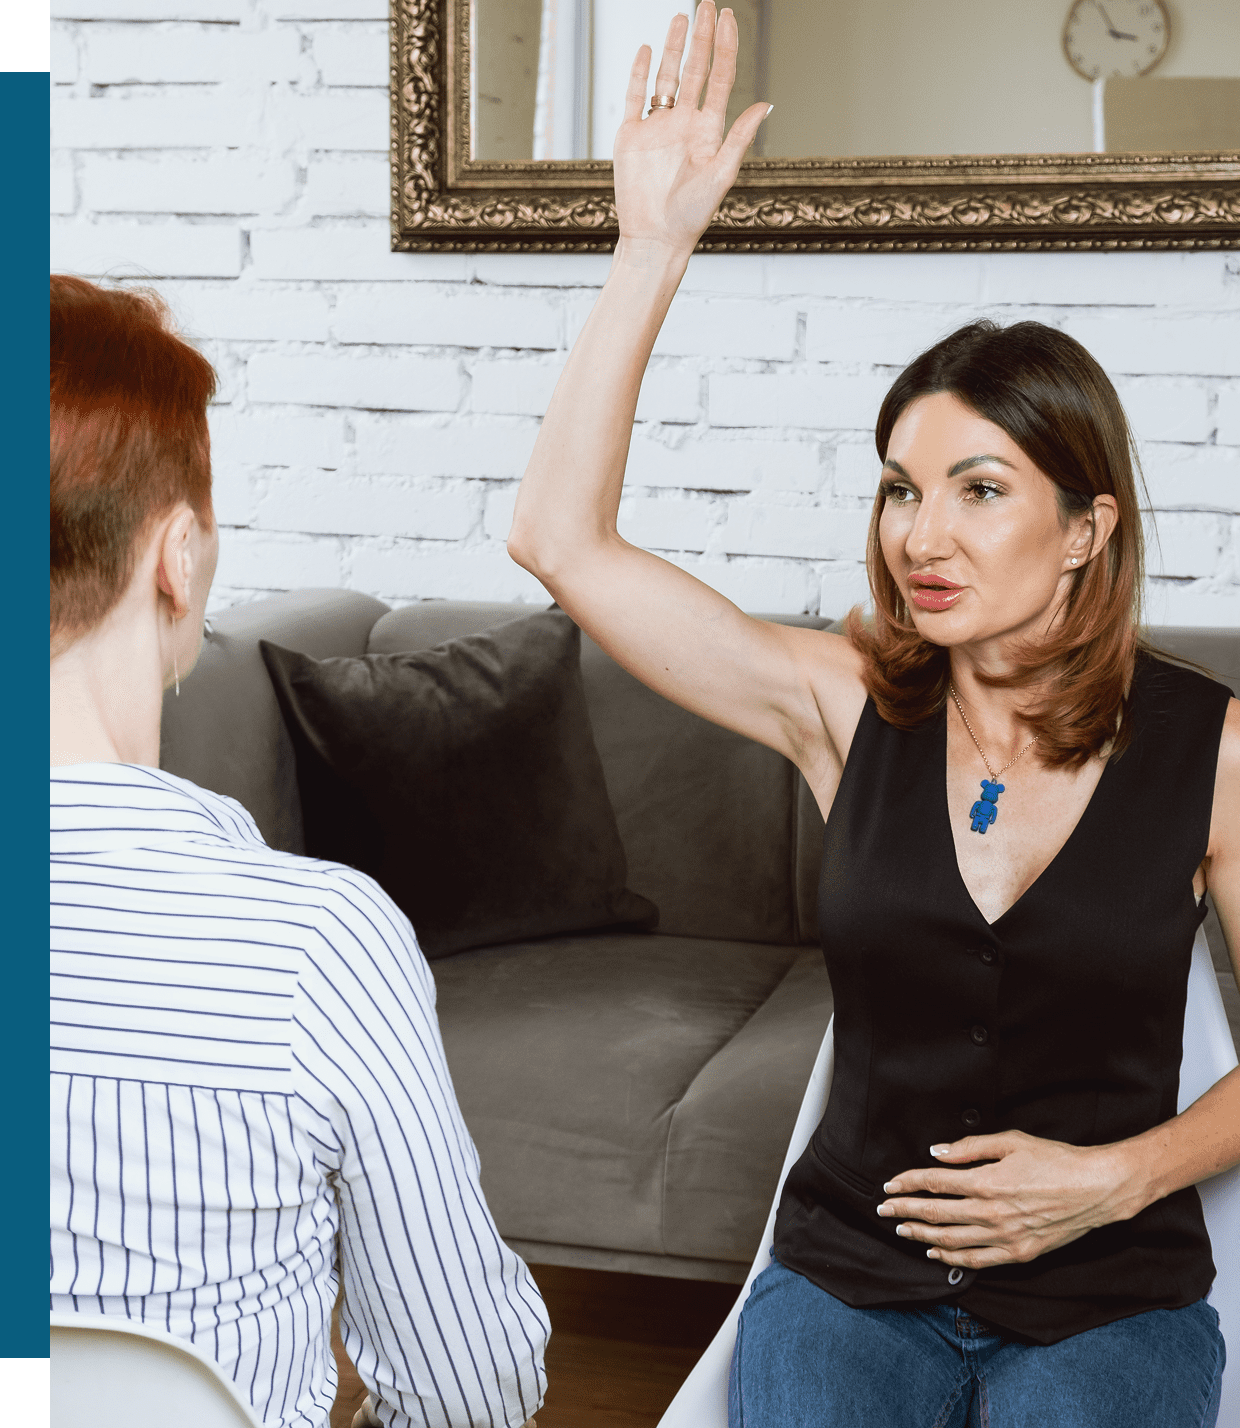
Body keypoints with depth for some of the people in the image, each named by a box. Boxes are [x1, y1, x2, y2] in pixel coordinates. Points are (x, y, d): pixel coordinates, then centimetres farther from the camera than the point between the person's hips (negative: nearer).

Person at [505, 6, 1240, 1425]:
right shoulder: (849, 703, -3)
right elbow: (561, 538, -11)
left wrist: (1118, 1176, -12)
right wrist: (653, 248, -14)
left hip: (1109, 1294, 0)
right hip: (849, 1270, 1)